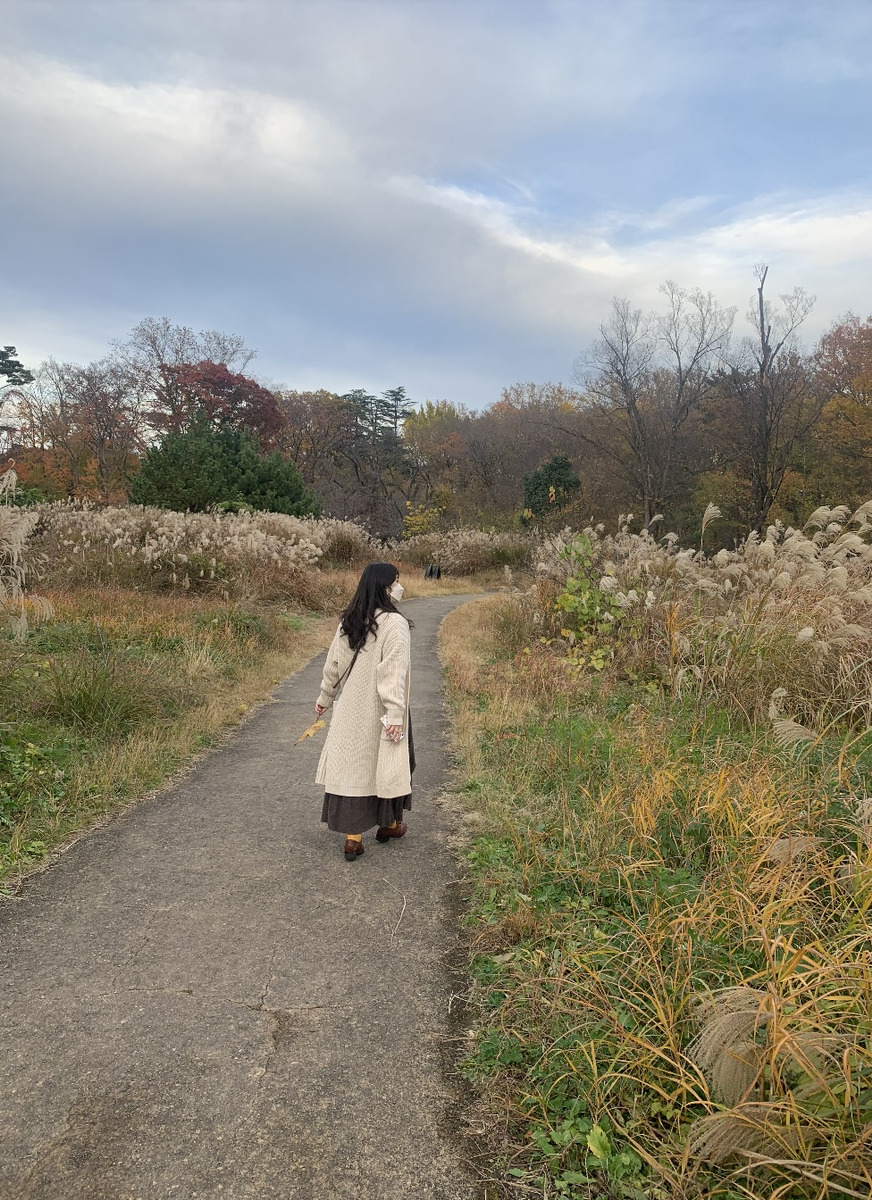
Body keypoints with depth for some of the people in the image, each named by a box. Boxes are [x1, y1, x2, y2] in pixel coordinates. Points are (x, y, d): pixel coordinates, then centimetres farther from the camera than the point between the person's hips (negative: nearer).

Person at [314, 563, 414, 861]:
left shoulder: (349, 621, 2)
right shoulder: (394, 623, -17)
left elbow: (333, 663, 9)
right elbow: (393, 673, -21)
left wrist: (325, 697, 21)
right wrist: (395, 714, -21)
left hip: (350, 708, 5)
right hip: (379, 711, -5)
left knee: (351, 764, 7)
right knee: (386, 761, 14)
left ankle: (353, 836, 9)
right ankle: (388, 823, 31)